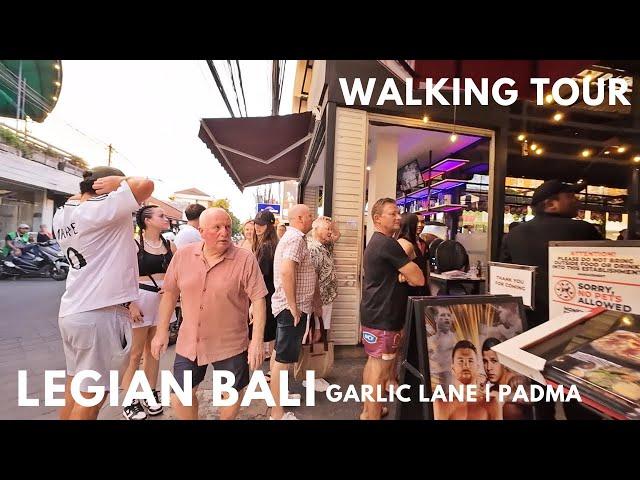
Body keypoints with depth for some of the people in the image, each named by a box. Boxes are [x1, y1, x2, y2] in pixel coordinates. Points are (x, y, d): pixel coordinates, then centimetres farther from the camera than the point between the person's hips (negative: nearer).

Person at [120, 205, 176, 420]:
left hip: (164, 300, 5)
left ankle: (151, 394, 29)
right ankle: (130, 402, 19)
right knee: (136, 353, 4)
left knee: (153, 350, 16)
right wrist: (130, 304, -16)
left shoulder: (170, 246, 6)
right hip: (142, 299, -5)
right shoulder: (135, 245, -8)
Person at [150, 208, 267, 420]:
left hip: (231, 345, -3)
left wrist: (257, 341, -17)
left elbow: (258, 300, -15)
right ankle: (191, 418, 47)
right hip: (189, 343, 3)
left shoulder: (245, 259, -16)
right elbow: (170, 293, 6)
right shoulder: (183, 255, -5)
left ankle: (226, 418, 47)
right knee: (180, 397, 17)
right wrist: (161, 331, 6)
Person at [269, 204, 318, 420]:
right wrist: (293, 307, -23)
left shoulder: (291, 236, 15)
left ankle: (276, 394, 38)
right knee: (284, 359, 0)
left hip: (286, 306, 10)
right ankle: (277, 413, 13)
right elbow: (286, 272, -31)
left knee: (280, 354, 21)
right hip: (292, 308, -10)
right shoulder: (296, 238, -17)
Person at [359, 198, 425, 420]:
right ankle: (373, 416, 14)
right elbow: (419, 279, -18)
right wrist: (407, 276, 2)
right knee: (380, 367, 1)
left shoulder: (375, 242, 13)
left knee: (373, 362, 19)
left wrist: (402, 275, -2)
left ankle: (368, 410, 34)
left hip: (373, 312, 10)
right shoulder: (388, 244, -19)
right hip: (382, 316, -10)